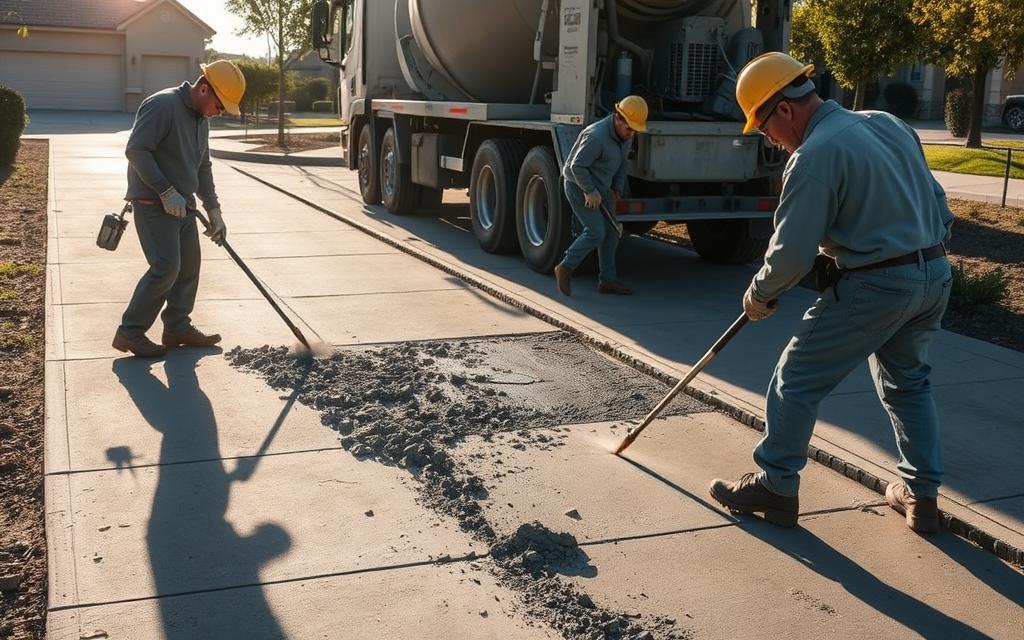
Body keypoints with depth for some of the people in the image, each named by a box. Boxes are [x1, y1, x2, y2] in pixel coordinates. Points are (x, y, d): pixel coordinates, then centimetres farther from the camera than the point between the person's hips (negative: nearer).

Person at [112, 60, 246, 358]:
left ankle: (177, 327, 22)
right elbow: (136, 150, -22)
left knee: (189, 266, 10)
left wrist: (213, 210, 14)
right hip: (154, 204, -9)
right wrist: (166, 191, -23)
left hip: (183, 205, 9)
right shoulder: (162, 105, -16)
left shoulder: (201, 118, 13)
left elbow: (203, 167, 19)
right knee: (165, 269, -13)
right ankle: (130, 333, -3)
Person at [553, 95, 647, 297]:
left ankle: (607, 280, 14)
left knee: (611, 231, 7)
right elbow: (577, 166, -25)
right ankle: (565, 268, 3)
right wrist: (590, 192, -21)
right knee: (596, 233, -14)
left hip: (600, 187, 9)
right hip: (579, 186, -9)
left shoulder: (626, 133, -2)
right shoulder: (597, 136, -30)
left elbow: (623, 161, 12)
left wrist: (617, 188, 6)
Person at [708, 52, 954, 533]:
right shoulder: (889, 123, 10)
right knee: (908, 382, 24)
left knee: (797, 380, 5)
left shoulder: (815, 155, -16)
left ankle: (776, 487, 15)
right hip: (936, 276, 9)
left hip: (874, 286, -9)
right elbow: (937, 202, 16)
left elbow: (793, 252, -17)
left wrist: (759, 293, 0)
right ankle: (921, 494, 30)